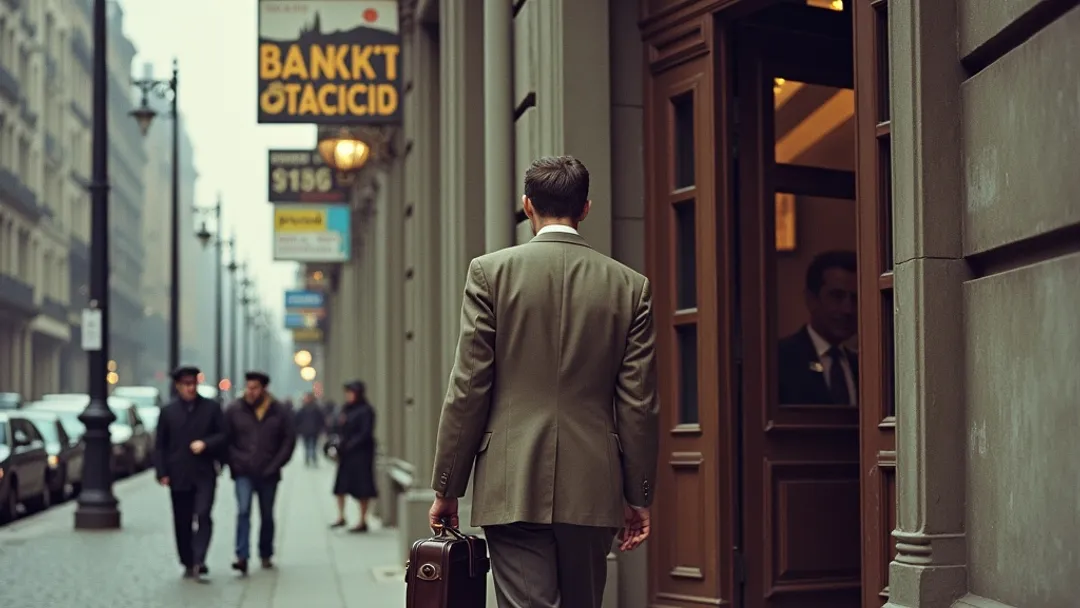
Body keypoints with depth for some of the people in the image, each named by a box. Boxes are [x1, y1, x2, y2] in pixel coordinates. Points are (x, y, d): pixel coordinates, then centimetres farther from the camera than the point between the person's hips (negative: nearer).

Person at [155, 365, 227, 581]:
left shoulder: (211, 407, 4)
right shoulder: (168, 411, 5)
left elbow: (222, 435, 5)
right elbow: (160, 445, 6)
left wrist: (205, 444, -13)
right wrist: (162, 472, -2)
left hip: (204, 474, -1)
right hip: (178, 475, 1)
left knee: (203, 515, -16)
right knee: (182, 523, 6)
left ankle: (199, 560, -17)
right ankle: (188, 563, 16)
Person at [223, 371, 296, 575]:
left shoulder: (279, 412, -1)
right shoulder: (234, 410, -2)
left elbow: (289, 440, 1)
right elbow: (225, 440, 0)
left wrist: (275, 465, -6)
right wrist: (234, 462, -10)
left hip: (268, 474, 2)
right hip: (243, 473, -2)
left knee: (267, 516, 12)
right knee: (243, 511, -16)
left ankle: (266, 555, 26)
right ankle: (242, 556, -19)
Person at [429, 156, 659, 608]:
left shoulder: (490, 271, -2)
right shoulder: (631, 286, 4)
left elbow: (467, 390, -3)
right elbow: (638, 403, 4)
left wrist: (446, 487, 4)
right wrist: (638, 496, 12)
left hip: (512, 487, -2)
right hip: (593, 489, 3)